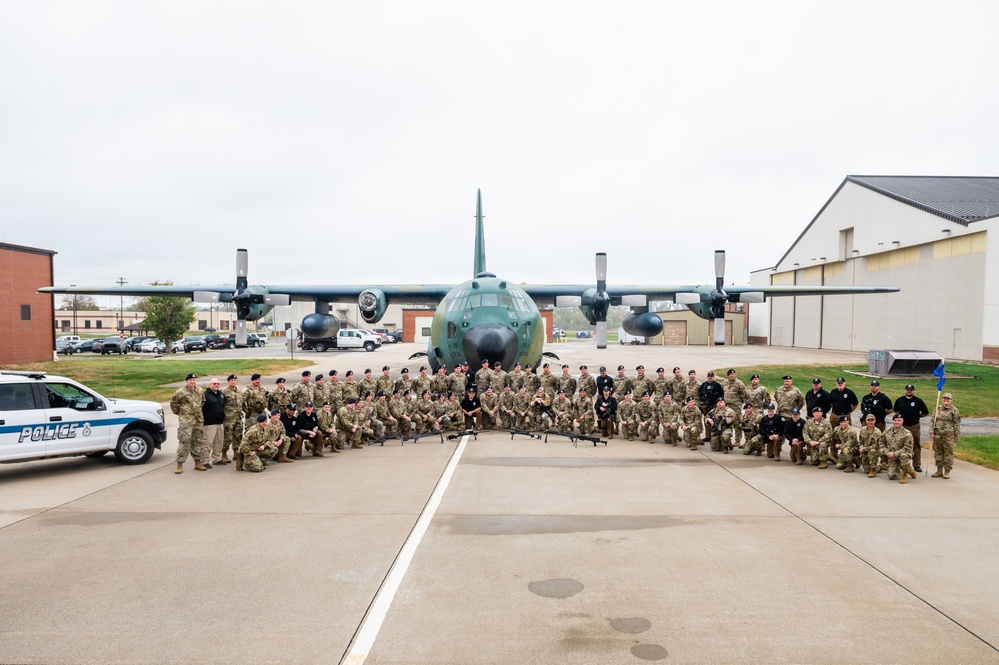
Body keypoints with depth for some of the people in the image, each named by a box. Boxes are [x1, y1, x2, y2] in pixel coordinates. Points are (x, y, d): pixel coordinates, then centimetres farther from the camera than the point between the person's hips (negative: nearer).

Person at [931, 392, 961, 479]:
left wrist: (957, 437, -4)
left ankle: (947, 472, 9)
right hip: (937, 435, 4)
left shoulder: (954, 411, -1)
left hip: (949, 436, -4)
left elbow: (957, 425, -1)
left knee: (948, 454, 0)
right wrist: (932, 432, 3)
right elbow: (933, 421, 13)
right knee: (938, 453, 9)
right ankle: (939, 471, 19)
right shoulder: (938, 409, 11)